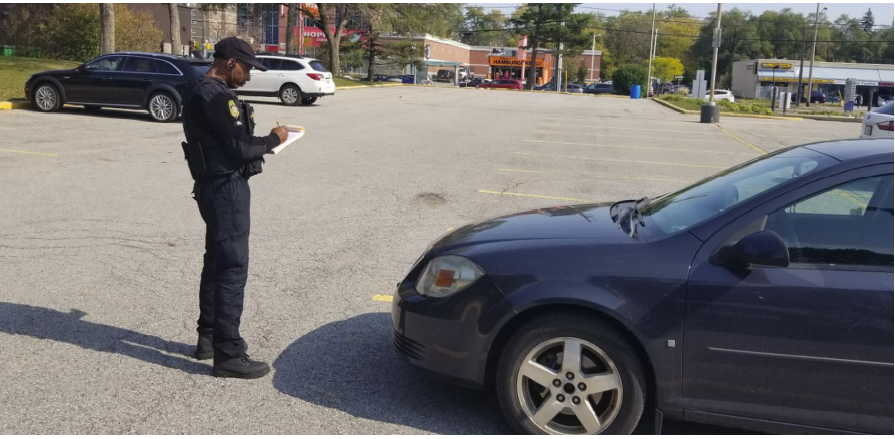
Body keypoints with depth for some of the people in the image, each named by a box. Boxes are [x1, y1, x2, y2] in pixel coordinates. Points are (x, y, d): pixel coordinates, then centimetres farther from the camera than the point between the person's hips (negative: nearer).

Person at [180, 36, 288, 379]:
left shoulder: (202, 90, 15)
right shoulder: (215, 96, -18)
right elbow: (240, 147, -20)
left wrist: (260, 144, 4)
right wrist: (273, 139, -5)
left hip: (216, 186, 11)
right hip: (226, 188, -11)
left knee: (217, 262, 18)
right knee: (232, 267, -8)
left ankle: (209, 337, 29)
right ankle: (228, 354, -4)